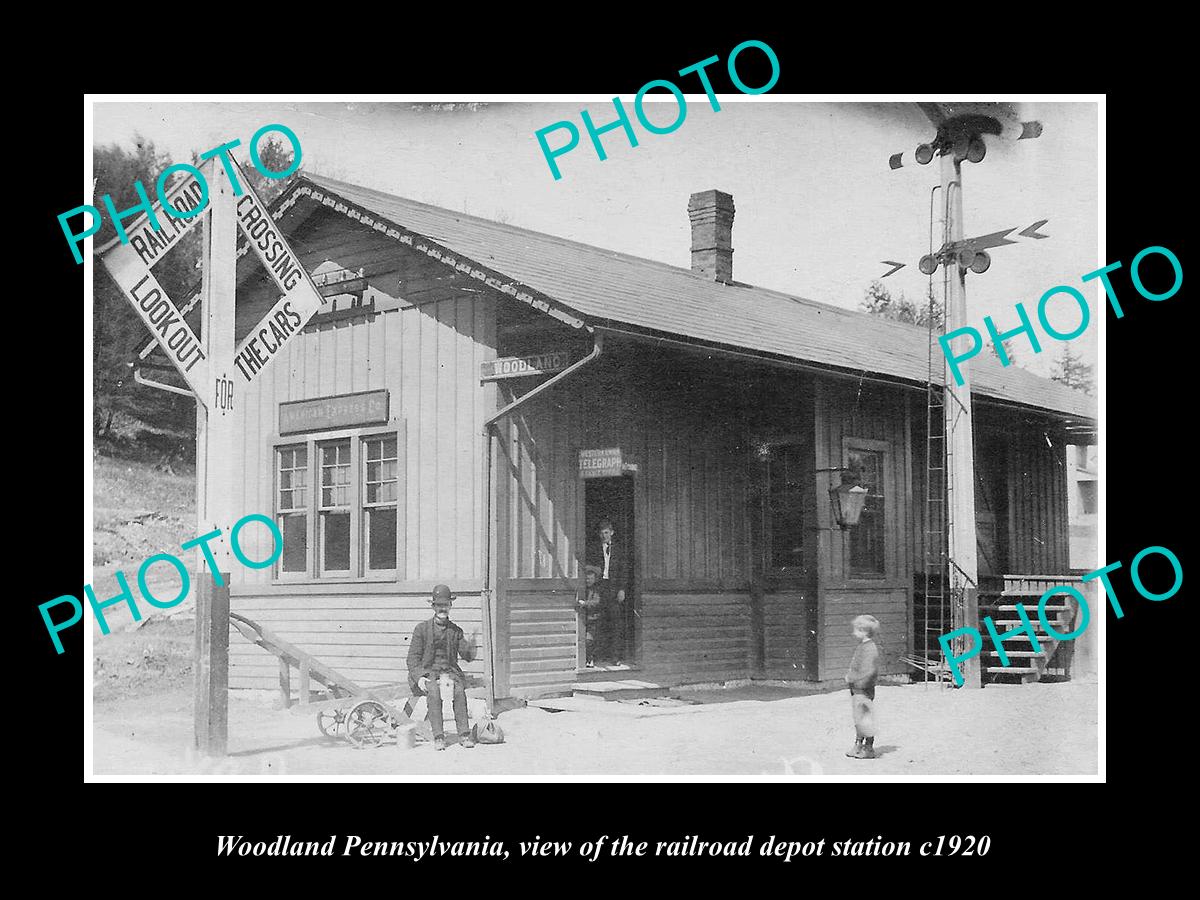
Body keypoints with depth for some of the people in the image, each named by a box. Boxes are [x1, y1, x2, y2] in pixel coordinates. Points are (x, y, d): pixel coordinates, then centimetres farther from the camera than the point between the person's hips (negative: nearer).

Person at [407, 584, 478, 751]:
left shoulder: (456, 631, 13)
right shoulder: (422, 629, 6)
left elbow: (468, 657, 6)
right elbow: (413, 657, 4)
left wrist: (470, 644, -16)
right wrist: (419, 677, -13)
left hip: (450, 671, 2)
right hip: (427, 671, -2)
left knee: (459, 691, -30)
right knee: (434, 692, -33)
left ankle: (464, 734, -30)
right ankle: (438, 737, -34)